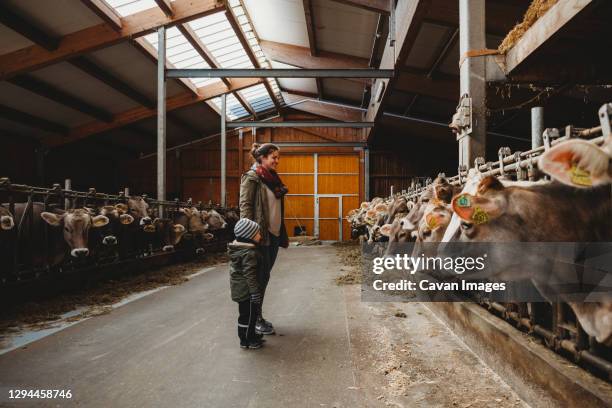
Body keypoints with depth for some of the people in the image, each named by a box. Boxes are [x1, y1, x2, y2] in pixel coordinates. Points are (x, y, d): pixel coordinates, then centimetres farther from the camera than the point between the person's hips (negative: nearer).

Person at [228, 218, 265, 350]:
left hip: (239, 289, 10)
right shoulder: (249, 253, -25)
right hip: (246, 291, -10)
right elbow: (250, 275, -26)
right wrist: (255, 292, -22)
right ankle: (246, 341, 15)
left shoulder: (237, 247, 7)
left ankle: (251, 334, 36)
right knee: (247, 315, 3)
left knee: (252, 313, 22)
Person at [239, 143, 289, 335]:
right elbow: (245, 206, -13)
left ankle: (257, 316, 23)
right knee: (260, 277, -1)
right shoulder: (252, 177, -8)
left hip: (274, 234, 8)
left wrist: (283, 234, 17)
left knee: (264, 277, 12)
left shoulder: (273, 178, 16)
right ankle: (255, 319, 11)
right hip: (260, 235, -8)